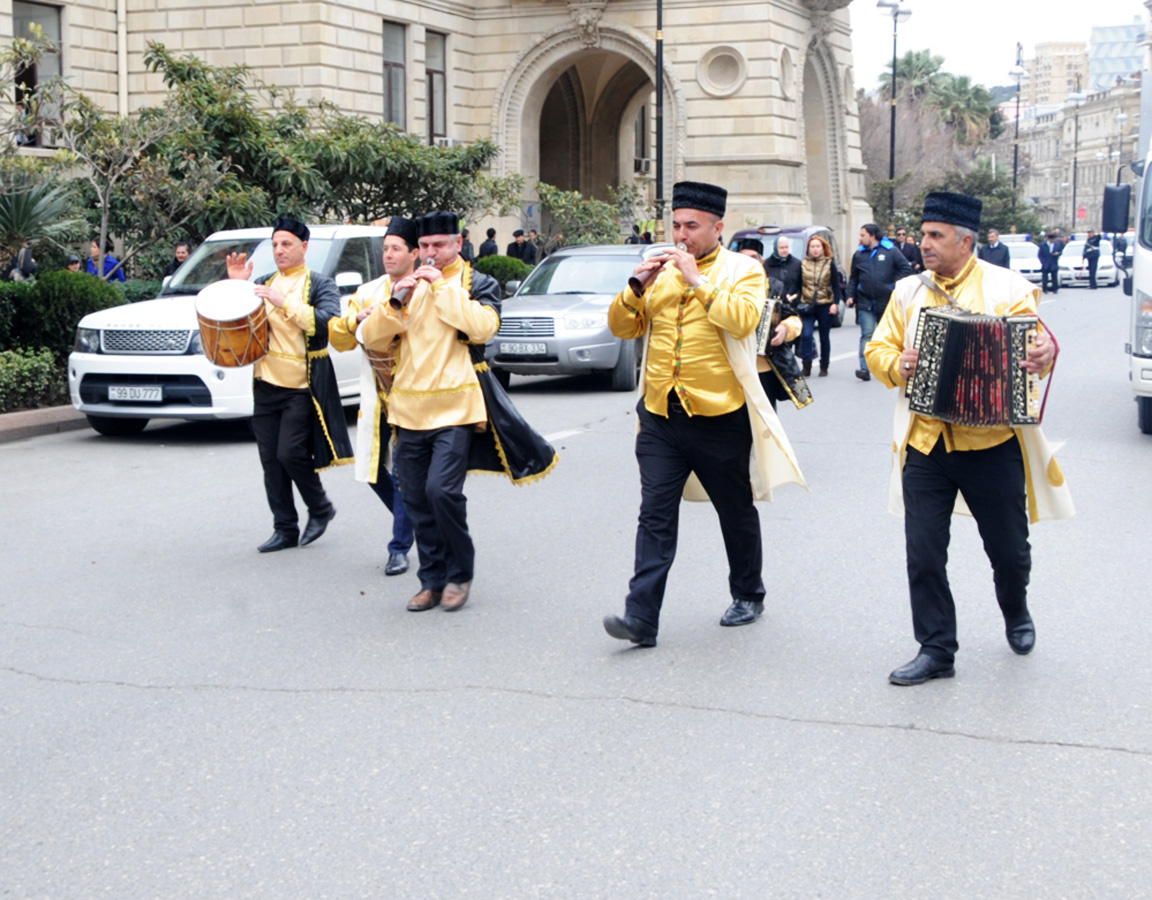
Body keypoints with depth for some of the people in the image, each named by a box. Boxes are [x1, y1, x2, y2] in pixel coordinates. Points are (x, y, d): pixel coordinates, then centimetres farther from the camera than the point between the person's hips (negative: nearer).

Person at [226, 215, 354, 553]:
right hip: (267, 384, 5)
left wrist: (284, 303, -24)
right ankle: (285, 529, 14)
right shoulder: (263, 284, 13)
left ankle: (320, 508, 12)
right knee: (271, 461, 5)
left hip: (304, 386, -5)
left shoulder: (320, 285, -2)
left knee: (290, 453, -12)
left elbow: (327, 321, -19)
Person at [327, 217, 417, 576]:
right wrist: (357, 319, -9)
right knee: (373, 468, 10)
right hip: (375, 395, 6)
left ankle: (400, 548, 3)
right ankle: (413, 521, 33)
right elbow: (338, 338, 10)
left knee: (405, 473, -6)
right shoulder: (367, 292, 12)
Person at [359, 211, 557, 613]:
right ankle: (432, 580, 16)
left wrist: (443, 287, -15)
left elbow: (483, 327, -18)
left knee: (442, 490, -17)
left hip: (455, 408, -5)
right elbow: (373, 339, 8)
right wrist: (394, 301, -8)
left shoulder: (478, 283, 2)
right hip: (409, 408, 5)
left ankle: (459, 575, 0)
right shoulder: (407, 285, 15)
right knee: (415, 499, 4)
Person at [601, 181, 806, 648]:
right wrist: (637, 288, -8)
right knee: (655, 516, -5)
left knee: (736, 511, 14)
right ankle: (641, 616, -9)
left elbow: (743, 319, -21)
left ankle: (748, 596, 33)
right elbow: (622, 327, 9)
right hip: (660, 415, 3)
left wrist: (698, 280, -20)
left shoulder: (743, 270, -2)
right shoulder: (661, 270, 11)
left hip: (719, 414, -3)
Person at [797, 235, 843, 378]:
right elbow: (798, 284, 8)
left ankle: (824, 367, 18)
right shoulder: (803, 264, 5)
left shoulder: (830, 264, 1)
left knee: (824, 337, 8)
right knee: (806, 335, -13)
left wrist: (835, 303, -8)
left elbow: (836, 285, 1)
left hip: (825, 306, -1)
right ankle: (806, 366, -7)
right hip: (807, 306, 1)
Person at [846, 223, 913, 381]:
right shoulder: (859, 254, 9)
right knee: (867, 334, -11)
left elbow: (906, 268, 0)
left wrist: (896, 285, -6)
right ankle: (865, 368, -20)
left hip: (886, 301, -1)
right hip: (865, 302, 1)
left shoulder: (890, 251, -2)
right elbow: (853, 278, 15)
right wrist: (851, 295, 6)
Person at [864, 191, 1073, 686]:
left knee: (1008, 547, 10)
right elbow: (878, 348, 11)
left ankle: (1016, 614, 41)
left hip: (991, 441, -2)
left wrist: (1045, 354, -30)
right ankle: (936, 650, 11)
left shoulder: (1007, 288, -1)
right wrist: (897, 365, -12)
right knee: (923, 552, -1)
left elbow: (1035, 343, -7)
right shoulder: (908, 291, 10)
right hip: (924, 442, 3)